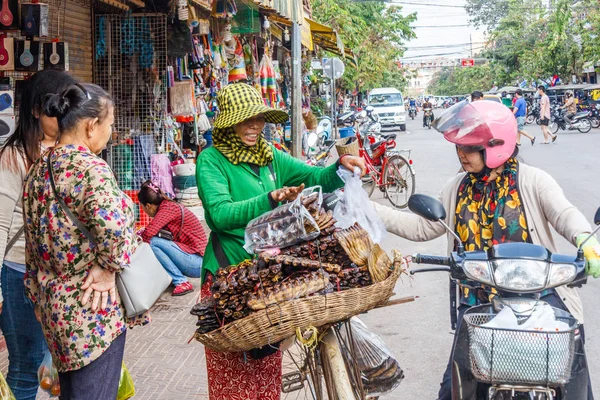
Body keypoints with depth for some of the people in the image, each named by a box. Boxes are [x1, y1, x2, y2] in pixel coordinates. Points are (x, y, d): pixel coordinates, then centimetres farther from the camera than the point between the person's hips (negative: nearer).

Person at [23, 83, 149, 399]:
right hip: (92, 306, -9)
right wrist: (108, 268, -18)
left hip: (53, 301, 9)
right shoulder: (89, 167, -18)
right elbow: (113, 227, -35)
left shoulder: (39, 168, 9)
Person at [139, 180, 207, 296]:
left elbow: (148, 234, -24)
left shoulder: (168, 208, -15)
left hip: (197, 263, -9)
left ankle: (181, 282, -10)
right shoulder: (168, 206, 11)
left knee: (153, 243, -18)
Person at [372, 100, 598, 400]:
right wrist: (369, 211, 2)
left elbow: (565, 215, -15)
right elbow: (421, 228, 11)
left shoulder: (532, 181, -4)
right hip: (476, 299, 3)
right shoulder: (457, 189, 9)